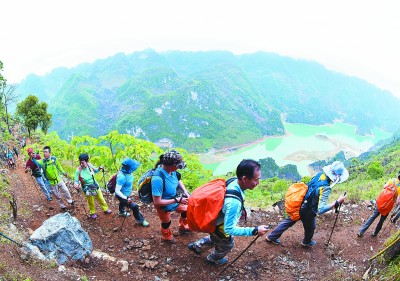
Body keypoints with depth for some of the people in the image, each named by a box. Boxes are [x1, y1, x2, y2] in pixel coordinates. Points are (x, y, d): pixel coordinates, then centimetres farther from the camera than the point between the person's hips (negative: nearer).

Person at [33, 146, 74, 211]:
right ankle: (62, 206, 35)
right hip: (52, 183, -2)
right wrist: (32, 158, -54)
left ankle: (70, 201, 40)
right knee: (58, 196, 12)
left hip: (59, 179, 2)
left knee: (66, 191, 15)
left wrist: (63, 173, 5)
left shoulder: (54, 159, -10)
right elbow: (36, 162, -36)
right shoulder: (42, 162, -17)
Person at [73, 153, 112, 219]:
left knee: (101, 198, 19)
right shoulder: (78, 170, -28)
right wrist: (76, 184, -40)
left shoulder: (89, 165, -20)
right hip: (87, 189, -3)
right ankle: (92, 213, 46)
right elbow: (76, 180, -18)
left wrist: (99, 169, -16)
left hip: (95, 185, 3)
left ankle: (105, 209, 43)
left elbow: (95, 170, 3)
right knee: (90, 201, 20)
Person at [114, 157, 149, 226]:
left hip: (126, 194, 9)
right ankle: (140, 220, 20)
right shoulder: (122, 177, -41)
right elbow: (117, 191, -36)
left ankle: (122, 212, 65)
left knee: (123, 203, 35)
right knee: (135, 206, -2)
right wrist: (126, 198, -34)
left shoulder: (127, 171, -18)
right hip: (122, 195, -9)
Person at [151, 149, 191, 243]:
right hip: (164, 205, -5)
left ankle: (182, 227, 58)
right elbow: (157, 202, -37)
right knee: (166, 223, 24)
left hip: (174, 199, 5)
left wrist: (185, 192, -11)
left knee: (186, 210, 26)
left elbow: (178, 179, 2)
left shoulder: (171, 170, -22)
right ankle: (166, 237, 59)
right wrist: (177, 200, -34)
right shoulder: (158, 178, -43)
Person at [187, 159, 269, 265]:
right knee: (226, 246, 28)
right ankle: (214, 259, 57)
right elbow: (229, 229, -36)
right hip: (221, 230, -6)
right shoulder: (234, 202, -45)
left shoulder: (234, 182, -20)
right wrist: (255, 231, -33)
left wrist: (239, 212, 14)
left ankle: (196, 246, 57)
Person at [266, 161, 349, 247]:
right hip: (307, 212, -6)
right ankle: (307, 242, 53)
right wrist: (337, 202, -36)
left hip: (298, 205, 6)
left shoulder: (320, 174, -11)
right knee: (310, 227, 25)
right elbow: (320, 209, -36)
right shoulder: (325, 188, -32)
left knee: (288, 221, 24)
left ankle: (271, 237, 38)